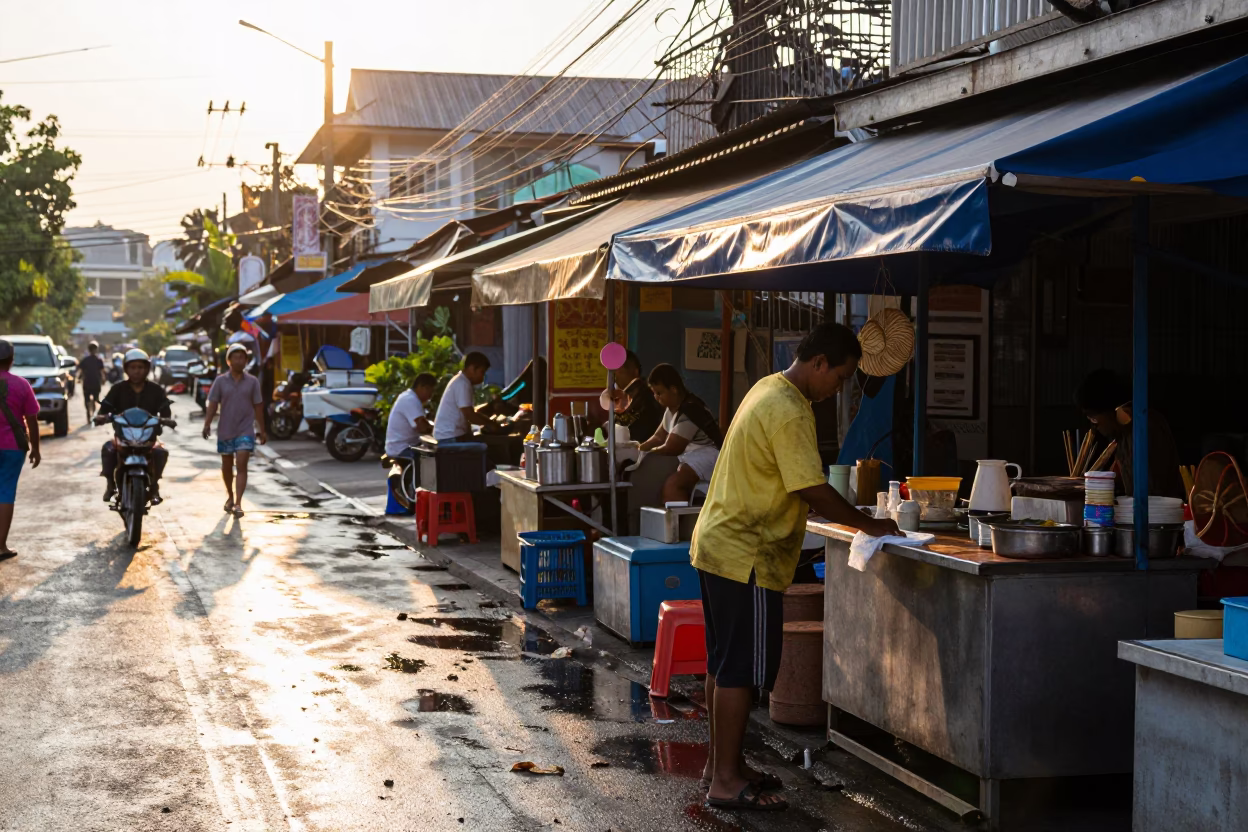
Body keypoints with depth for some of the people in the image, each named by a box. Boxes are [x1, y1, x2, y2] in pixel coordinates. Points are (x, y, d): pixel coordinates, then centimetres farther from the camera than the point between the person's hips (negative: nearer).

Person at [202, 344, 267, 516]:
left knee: (241, 466, -12)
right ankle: (230, 496, 36)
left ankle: (238, 504, -17)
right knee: (227, 466, 14)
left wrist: (262, 430, 9)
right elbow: (212, 405, -2)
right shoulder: (220, 381, 1)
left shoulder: (252, 382, 2)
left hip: (245, 431, -1)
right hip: (225, 431, 1)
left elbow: (258, 407, 7)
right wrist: (207, 424, -15)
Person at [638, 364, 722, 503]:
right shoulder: (673, 408, 11)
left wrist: (644, 454, -5)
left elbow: (670, 449, -18)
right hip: (689, 456, 10)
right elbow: (659, 437, 16)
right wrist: (638, 449, 0)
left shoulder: (688, 412, -21)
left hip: (705, 455, -10)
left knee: (671, 485, -31)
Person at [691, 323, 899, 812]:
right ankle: (726, 781, 0)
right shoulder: (789, 412, -20)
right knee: (741, 669, -5)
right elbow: (813, 491, -21)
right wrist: (868, 525, -9)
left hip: (719, 546, 10)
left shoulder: (770, 390, 13)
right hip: (746, 557, -10)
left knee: (725, 663, 16)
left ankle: (721, 761, 25)